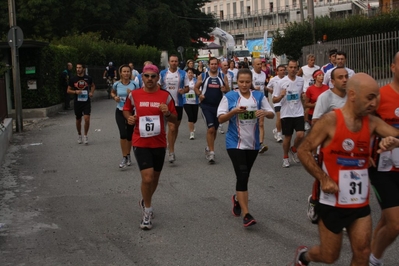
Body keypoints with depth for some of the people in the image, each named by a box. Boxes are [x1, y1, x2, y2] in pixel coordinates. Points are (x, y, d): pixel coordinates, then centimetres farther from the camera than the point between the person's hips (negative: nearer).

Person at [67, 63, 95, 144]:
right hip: (77, 102, 1)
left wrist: (91, 92, 2)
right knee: (78, 120, 11)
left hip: (86, 102, -1)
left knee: (87, 119, -13)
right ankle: (79, 135, 33)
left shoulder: (88, 78, 0)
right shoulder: (73, 79, -1)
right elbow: (68, 90, 5)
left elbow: (93, 85, 20)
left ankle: (85, 135, 3)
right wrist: (75, 91, -14)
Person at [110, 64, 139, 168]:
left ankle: (128, 155, 30)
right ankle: (124, 157, -6)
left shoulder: (134, 84, -6)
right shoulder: (117, 84, -3)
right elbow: (112, 92, 19)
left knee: (129, 135, 9)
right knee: (123, 134, -15)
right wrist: (114, 97, -2)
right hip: (120, 112, 0)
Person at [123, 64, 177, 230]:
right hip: (140, 142, -2)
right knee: (147, 177, -14)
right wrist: (129, 118, -6)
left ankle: (145, 202, 44)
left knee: (155, 178, 16)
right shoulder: (134, 95, -3)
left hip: (159, 143, 2)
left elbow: (175, 120, 3)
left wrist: (167, 113, -19)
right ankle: (147, 210, 8)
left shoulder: (166, 96, -3)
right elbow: (126, 109, 16)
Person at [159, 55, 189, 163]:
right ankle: (171, 152, -11)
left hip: (178, 103, 2)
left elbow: (187, 88, 6)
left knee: (176, 127, 13)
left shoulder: (183, 74, 3)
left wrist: (183, 91, -15)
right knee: (171, 127, -13)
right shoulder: (163, 73, 2)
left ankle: (171, 146, 32)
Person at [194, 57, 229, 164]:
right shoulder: (202, 76, 1)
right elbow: (196, 87, 9)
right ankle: (211, 152, -9)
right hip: (206, 106, -3)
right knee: (211, 128, -14)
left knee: (214, 129, 14)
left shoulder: (223, 77, 5)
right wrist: (199, 94, -10)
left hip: (218, 106, 3)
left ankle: (209, 148, 35)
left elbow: (228, 89, 9)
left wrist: (225, 89, -14)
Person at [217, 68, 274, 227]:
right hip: (235, 143, -4)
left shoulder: (259, 96, 2)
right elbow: (220, 118, -7)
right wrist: (234, 111, -24)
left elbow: (272, 114, 2)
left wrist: (265, 112, -21)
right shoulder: (229, 96, -5)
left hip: (253, 143, 4)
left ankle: (237, 199, 44)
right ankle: (246, 214, -10)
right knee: (242, 175, -12)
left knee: (244, 176, 16)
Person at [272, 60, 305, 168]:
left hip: (299, 113, 2)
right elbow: (274, 100, -5)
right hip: (286, 113, -2)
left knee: (301, 135, -11)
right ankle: (285, 158, 25)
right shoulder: (281, 82, -6)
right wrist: (281, 95, -23)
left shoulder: (301, 81, 3)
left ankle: (294, 150, 19)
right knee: (287, 137, 5)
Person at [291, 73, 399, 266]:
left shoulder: (372, 123, 0)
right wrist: (323, 178, -19)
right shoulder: (330, 121, -14)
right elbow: (303, 151, -12)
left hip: (360, 202, 4)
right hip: (333, 202, -4)